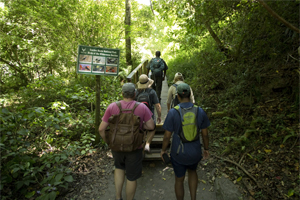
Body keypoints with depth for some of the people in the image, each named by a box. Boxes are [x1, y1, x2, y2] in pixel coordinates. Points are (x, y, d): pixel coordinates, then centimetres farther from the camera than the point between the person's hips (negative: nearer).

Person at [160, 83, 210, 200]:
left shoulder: (173, 112, -21)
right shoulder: (200, 111, -12)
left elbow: (167, 135, -15)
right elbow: (205, 134, -4)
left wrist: (163, 150, 3)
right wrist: (206, 149, 13)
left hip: (178, 152, -2)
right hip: (195, 151, 2)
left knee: (179, 179, 23)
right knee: (192, 170, 37)